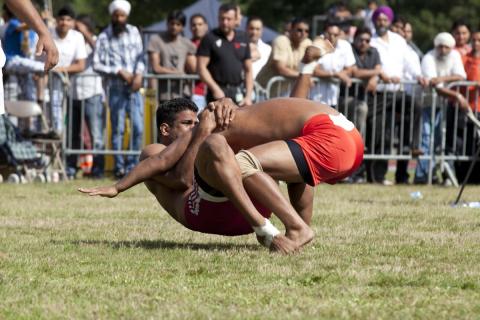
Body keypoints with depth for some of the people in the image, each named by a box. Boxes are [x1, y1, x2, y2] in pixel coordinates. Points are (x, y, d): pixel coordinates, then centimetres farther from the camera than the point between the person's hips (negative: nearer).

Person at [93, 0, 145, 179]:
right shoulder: (104, 37, -1)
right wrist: (119, 71, -13)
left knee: (138, 127, -2)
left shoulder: (133, 32, 8)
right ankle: (119, 166, 4)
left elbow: (140, 56, 5)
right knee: (118, 129, -2)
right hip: (116, 88, -3)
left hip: (134, 88, 3)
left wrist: (139, 74, -13)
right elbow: (96, 64, -5)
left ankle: (132, 164, 8)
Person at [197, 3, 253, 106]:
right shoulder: (210, 38, 1)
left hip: (238, 93, 4)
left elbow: (248, 70, 15)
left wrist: (248, 96, 5)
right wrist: (215, 89, -14)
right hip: (219, 92, -4)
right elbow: (201, 67, -5)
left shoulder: (243, 39, 13)